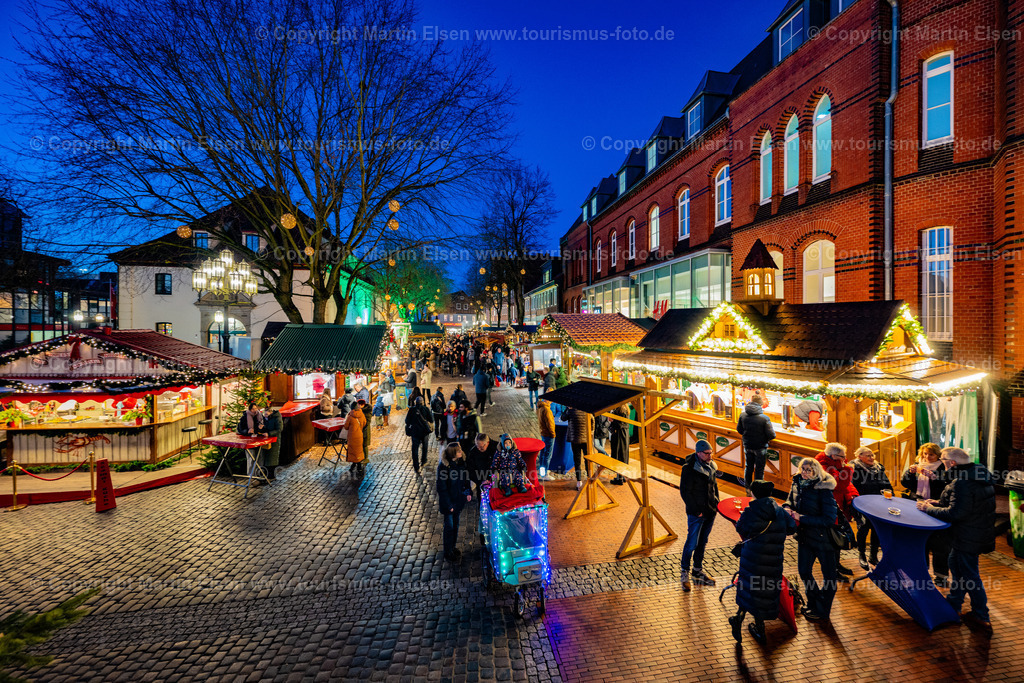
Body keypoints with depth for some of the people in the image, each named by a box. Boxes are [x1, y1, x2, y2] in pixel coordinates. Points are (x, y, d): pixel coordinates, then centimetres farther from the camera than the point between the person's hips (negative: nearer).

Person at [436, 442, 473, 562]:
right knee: (449, 526, 7)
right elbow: (441, 488, -19)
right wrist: (448, 505, -17)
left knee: (455, 524, 20)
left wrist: (468, 492, -4)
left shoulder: (461, 462, -6)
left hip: (459, 499, 6)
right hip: (448, 501, -6)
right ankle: (448, 553, 25)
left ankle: (453, 547, 38)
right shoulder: (443, 467, -24)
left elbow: (465, 478, 9)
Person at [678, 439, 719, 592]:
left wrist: (716, 504, 8)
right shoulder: (689, 469, -20)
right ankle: (685, 573, 18)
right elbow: (685, 492, -17)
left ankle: (698, 571, 33)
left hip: (710, 511, 7)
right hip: (696, 513, -7)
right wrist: (696, 511, -15)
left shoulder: (710, 465, 2)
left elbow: (714, 485, 15)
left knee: (703, 542, 18)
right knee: (692, 543, 2)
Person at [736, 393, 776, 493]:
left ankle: (748, 490, 29)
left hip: (747, 446, 4)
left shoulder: (743, 415, -8)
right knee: (759, 470, 10)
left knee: (748, 467, 18)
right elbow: (771, 435, -18)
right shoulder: (764, 418, -22)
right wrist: (768, 438, 4)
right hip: (760, 447, -4)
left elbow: (739, 430, 4)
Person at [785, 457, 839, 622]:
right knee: (804, 571, 18)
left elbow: (829, 518, -24)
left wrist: (801, 518, -24)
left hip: (823, 538, -6)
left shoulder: (823, 490, -22)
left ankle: (822, 610, 28)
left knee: (829, 575, 11)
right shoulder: (797, 484, -3)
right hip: (804, 536, 7)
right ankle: (813, 603, 40)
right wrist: (788, 509, -10)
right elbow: (790, 501, 13)